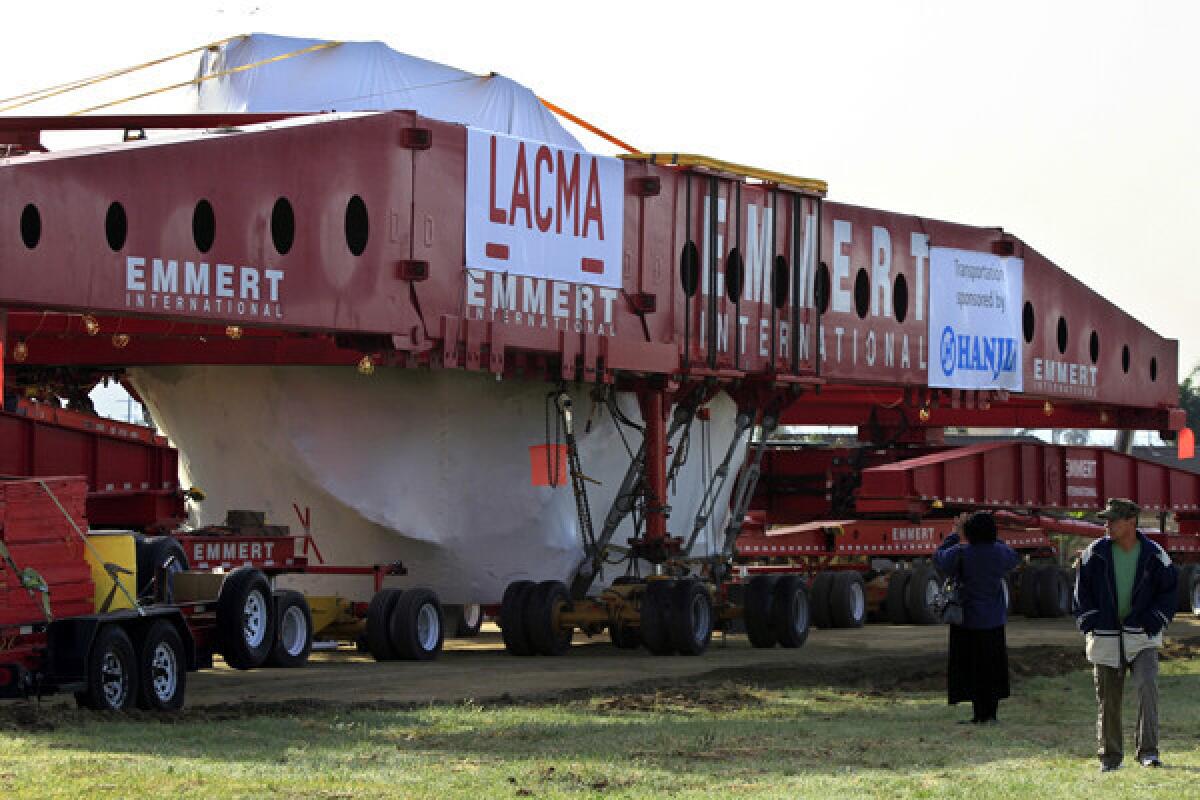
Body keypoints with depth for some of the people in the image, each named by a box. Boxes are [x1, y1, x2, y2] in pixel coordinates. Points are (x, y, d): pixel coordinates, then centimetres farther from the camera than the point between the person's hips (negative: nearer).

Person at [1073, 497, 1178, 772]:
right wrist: (1089, 623, -1)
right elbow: (1082, 590, 8)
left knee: (1148, 687, -19)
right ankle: (1109, 756, 18)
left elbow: (1169, 591, 5)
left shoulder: (1154, 555, -2)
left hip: (1142, 637, -1)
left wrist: (1152, 622, -5)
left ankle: (1148, 751, -19)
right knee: (1108, 699, 5)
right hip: (1105, 635, 1)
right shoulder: (1096, 553, 1)